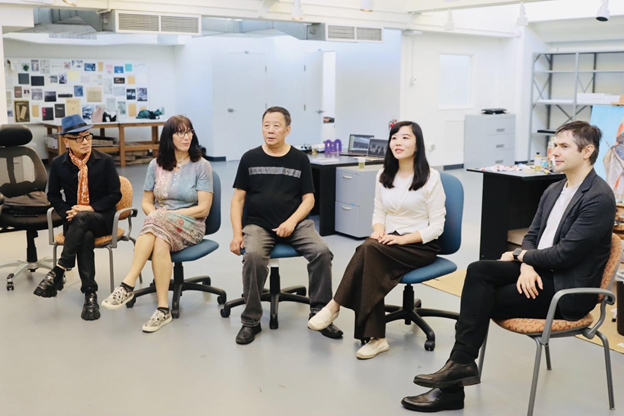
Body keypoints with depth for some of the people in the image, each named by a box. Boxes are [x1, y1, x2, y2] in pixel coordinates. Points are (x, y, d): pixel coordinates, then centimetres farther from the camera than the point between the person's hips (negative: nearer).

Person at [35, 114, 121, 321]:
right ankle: (90, 293, -34)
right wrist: (67, 212, -8)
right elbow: (53, 195, 12)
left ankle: (59, 271, -35)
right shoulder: (58, 163, 3)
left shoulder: (105, 161, -2)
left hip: (101, 217, -1)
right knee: (85, 237, -36)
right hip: (73, 219, 1)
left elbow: (115, 194, -2)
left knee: (82, 219, -38)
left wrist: (90, 208, -16)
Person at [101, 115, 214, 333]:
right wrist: (155, 215, -12)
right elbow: (146, 203, 12)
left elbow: (203, 209, -7)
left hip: (190, 226, -3)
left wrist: (168, 214, -15)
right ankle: (163, 308, -37)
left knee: (156, 222, -35)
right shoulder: (156, 165, 9)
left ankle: (128, 285, -31)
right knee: (160, 243, -35)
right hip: (161, 225, 3)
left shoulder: (201, 166, -2)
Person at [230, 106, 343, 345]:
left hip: (295, 224, 1)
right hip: (258, 224, -1)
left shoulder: (300, 159, 6)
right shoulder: (250, 158, 6)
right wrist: (237, 233, -6)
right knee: (253, 256, -32)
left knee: (322, 252, -25)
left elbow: (308, 199, 5)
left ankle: (319, 313, -6)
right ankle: (251, 321, -14)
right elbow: (238, 198, 6)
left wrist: (291, 222, -13)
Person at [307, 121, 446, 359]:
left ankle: (335, 306, -25)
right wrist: (379, 231, -9)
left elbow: (436, 226, -10)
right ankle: (376, 338, -31)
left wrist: (403, 238, -21)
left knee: (369, 250, -33)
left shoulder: (431, 178, -9)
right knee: (371, 264, -32)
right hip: (390, 243, 5)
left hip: (421, 246, -4)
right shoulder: (384, 176, 8)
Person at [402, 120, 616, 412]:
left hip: (567, 289, -8)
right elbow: (532, 235, 11)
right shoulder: (554, 190, 13)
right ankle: (460, 364, -20)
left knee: (481, 300, -17)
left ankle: (456, 376, -8)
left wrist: (520, 255, -7)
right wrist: (527, 264, -11)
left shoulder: (599, 197, -16)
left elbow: (565, 254, -22)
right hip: (539, 272, 8)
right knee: (478, 271, -17)